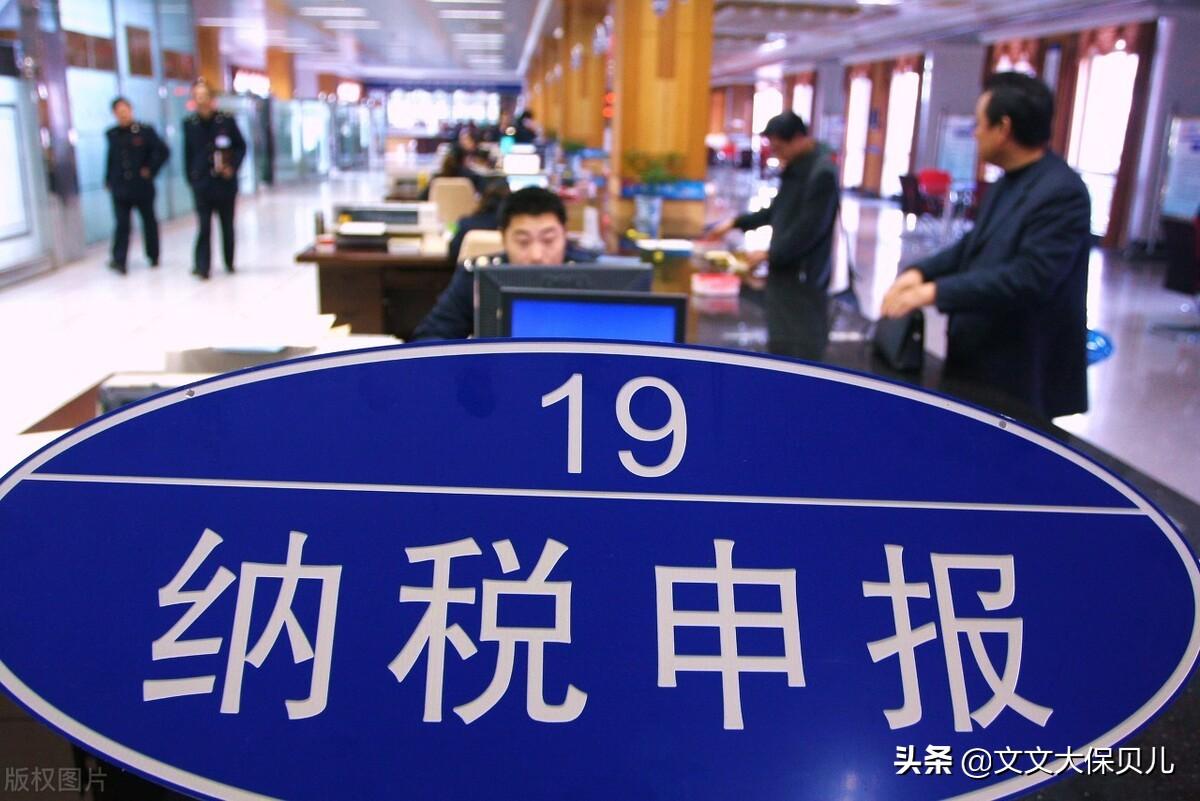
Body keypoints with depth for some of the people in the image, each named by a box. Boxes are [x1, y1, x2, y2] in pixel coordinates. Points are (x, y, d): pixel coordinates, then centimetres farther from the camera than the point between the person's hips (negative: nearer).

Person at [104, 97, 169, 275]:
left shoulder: (145, 131, -3)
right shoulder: (111, 134, 7)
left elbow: (163, 151, -5)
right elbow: (111, 158, 15)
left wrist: (151, 170, -8)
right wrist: (108, 180, 9)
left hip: (142, 187, -1)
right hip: (120, 188, 2)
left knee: (149, 221, 11)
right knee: (122, 224, -5)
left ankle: (153, 256, 23)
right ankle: (119, 260, -8)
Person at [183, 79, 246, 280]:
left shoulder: (226, 121, -3)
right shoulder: (189, 124, 1)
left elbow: (241, 147, 3)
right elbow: (188, 153, 6)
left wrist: (232, 167, -9)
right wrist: (191, 178, 2)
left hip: (226, 182, 0)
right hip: (202, 183, 0)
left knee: (227, 224, 11)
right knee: (204, 227, -6)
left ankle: (229, 263, 24)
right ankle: (202, 266, -5)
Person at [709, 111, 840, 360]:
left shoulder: (822, 172, -19)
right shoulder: (794, 167, 11)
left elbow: (809, 229, -23)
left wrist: (769, 255, -16)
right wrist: (736, 223, 17)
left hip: (804, 275, -9)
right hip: (784, 270, 10)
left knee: (803, 347, -4)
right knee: (780, 343, 17)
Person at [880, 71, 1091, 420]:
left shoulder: (1061, 192, -21)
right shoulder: (1009, 181, 9)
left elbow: (1029, 277, -29)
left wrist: (936, 291, -28)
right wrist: (921, 272, -3)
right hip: (980, 359, 9)